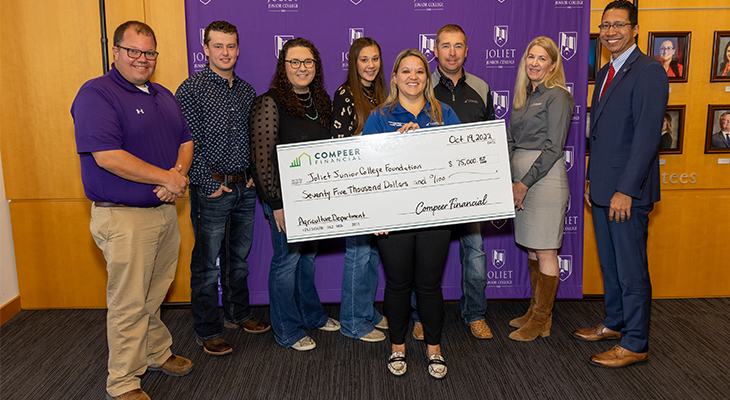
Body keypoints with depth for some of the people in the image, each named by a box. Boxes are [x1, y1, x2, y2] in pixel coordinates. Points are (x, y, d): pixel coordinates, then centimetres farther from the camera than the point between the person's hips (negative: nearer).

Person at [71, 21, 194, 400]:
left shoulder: (163, 96, 15)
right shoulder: (96, 94, -11)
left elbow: (185, 139, 17)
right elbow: (107, 156, -21)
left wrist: (180, 172, -6)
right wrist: (167, 178, -17)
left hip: (165, 210, 7)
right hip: (124, 217, -7)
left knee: (155, 294, 20)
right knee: (128, 303, 1)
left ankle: (158, 354, 38)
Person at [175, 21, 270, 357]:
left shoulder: (246, 90, 11)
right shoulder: (192, 89, -8)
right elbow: (189, 142, -13)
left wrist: (254, 174, 4)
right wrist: (211, 184, -14)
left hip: (245, 189, 6)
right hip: (211, 190, -6)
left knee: (239, 257, 17)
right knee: (207, 264, 4)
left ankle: (237, 314, 34)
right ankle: (207, 331, 18)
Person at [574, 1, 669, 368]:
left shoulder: (648, 72, -12)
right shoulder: (604, 73, 16)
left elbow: (647, 135, -19)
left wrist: (626, 190, -22)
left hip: (627, 190, -8)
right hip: (603, 187, 9)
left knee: (631, 268, 1)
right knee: (609, 262, 18)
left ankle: (635, 344, 14)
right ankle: (615, 323, 34)